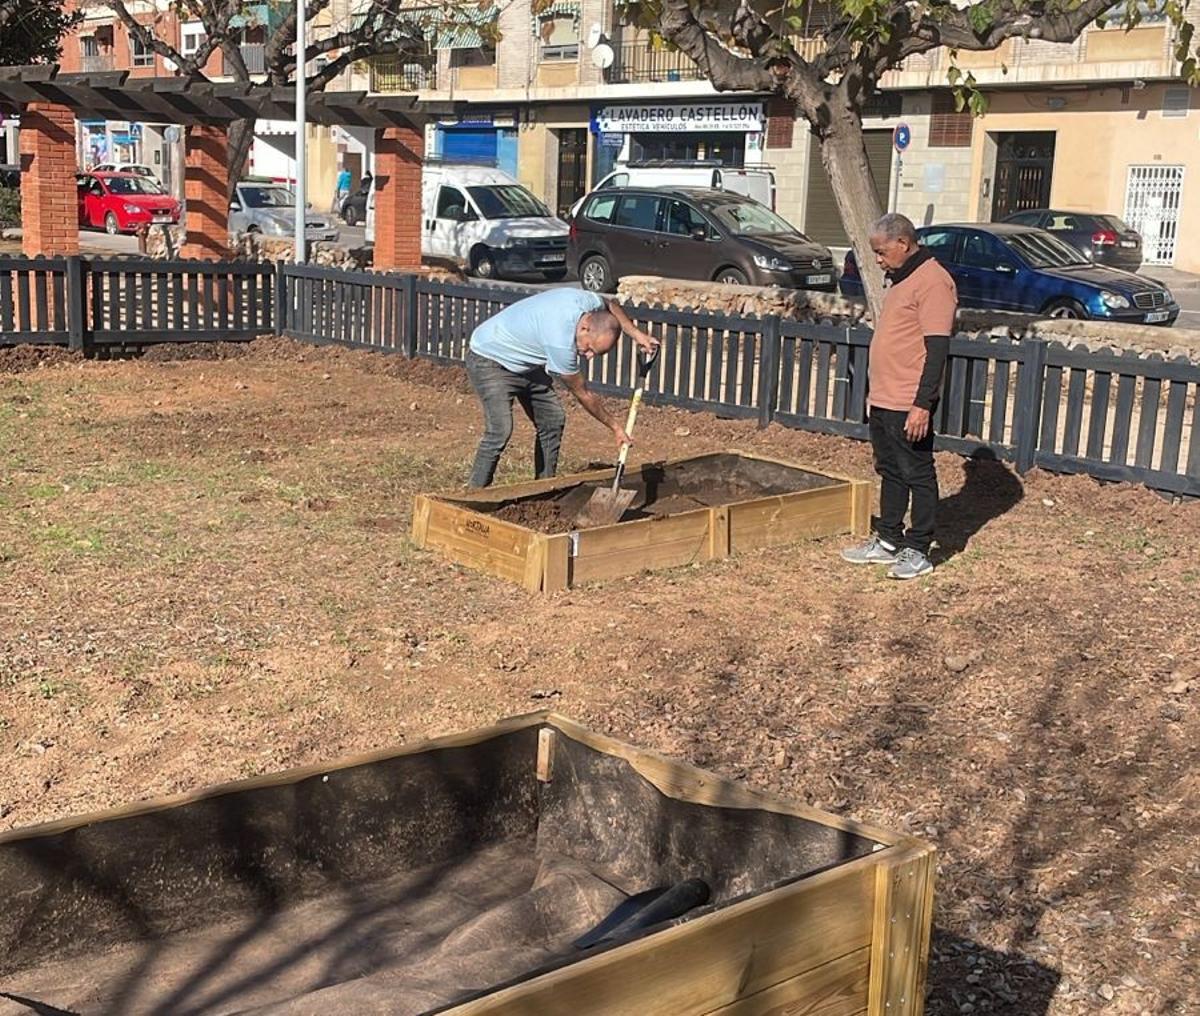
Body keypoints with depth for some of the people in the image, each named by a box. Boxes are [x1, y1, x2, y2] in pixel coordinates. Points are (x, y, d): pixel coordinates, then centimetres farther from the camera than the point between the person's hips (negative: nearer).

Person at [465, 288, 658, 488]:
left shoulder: (587, 300, -18)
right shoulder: (560, 343, -38)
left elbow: (610, 306, 11)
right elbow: (583, 395, -23)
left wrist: (635, 333, 0)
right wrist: (615, 427, -12)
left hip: (525, 363, 9)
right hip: (489, 361, -9)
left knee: (553, 420, 3)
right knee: (500, 430, -24)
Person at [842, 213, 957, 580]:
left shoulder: (932, 282, -16)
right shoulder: (899, 280, 15)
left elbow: (937, 349, -21)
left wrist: (922, 405, -24)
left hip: (909, 406, -10)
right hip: (883, 400, 10)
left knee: (917, 475, 0)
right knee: (890, 472, 17)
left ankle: (918, 551, 8)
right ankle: (887, 540, 27)